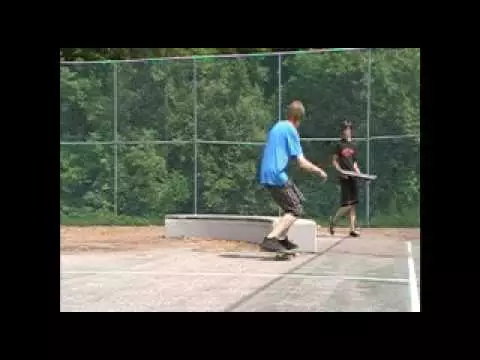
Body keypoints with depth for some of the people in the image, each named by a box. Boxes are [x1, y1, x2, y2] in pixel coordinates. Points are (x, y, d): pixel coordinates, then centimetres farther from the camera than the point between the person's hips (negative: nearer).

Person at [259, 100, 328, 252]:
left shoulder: (276, 127, 16)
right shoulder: (291, 130, -9)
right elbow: (302, 162, -10)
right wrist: (319, 171, 4)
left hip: (266, 175, 9)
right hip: (277, 175, -9)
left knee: (298, 200, 21)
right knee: (296, 209, -2)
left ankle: (281, 238, 19)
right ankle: (270, 239, -17)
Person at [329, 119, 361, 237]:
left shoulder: (353, 146, 14)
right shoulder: (340, 145, -2)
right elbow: (334, 161, -4)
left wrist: (357, 171, 6)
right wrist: (341, 171, -18)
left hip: (353, 177, 6)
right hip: (344, 177, -6)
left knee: (353, 204, 3)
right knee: (347, 205, -9)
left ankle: (352, 229, 7)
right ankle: (333, 221, 12)